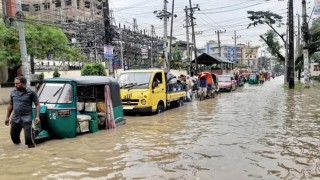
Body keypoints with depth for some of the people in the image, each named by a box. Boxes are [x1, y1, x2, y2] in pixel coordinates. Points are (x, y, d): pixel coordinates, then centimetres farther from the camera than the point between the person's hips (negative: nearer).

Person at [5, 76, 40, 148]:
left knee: (28, 137, -11)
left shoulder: (31, 92, -7)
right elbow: (10, 105, 17)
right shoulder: (13, 93, 7)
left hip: (27, 118, -5)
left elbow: (37, 105, -4)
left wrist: (37, 116, -13)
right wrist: (7, 117, 17)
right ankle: (17, 142, 44)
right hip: (15, 118, 5)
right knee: (13, 135, 14)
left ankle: (31, 144, 19)